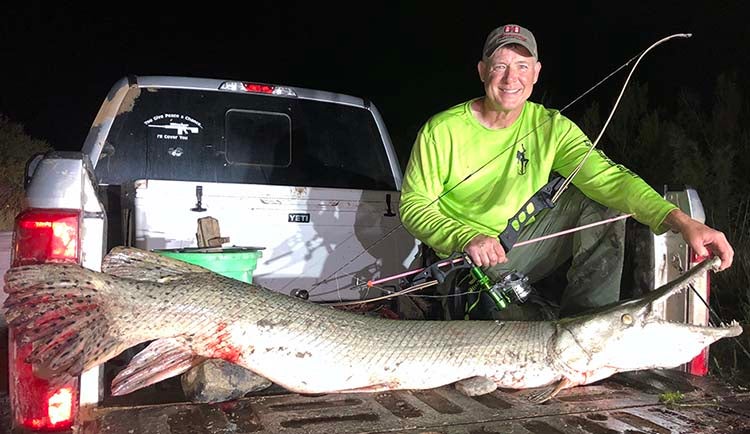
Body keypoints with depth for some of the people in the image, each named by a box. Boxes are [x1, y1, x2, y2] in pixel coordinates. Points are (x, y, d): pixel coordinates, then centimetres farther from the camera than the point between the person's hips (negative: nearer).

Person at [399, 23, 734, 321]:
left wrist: (681, 221, -34)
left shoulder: (552, 127, -5)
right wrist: (467, 238, -29)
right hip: (465, 260, -5)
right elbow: (413, 205, -11)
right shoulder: (442, 130, -13)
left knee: (600, 203, -14)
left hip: (522, 247, 5)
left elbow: (607, 176, -18)